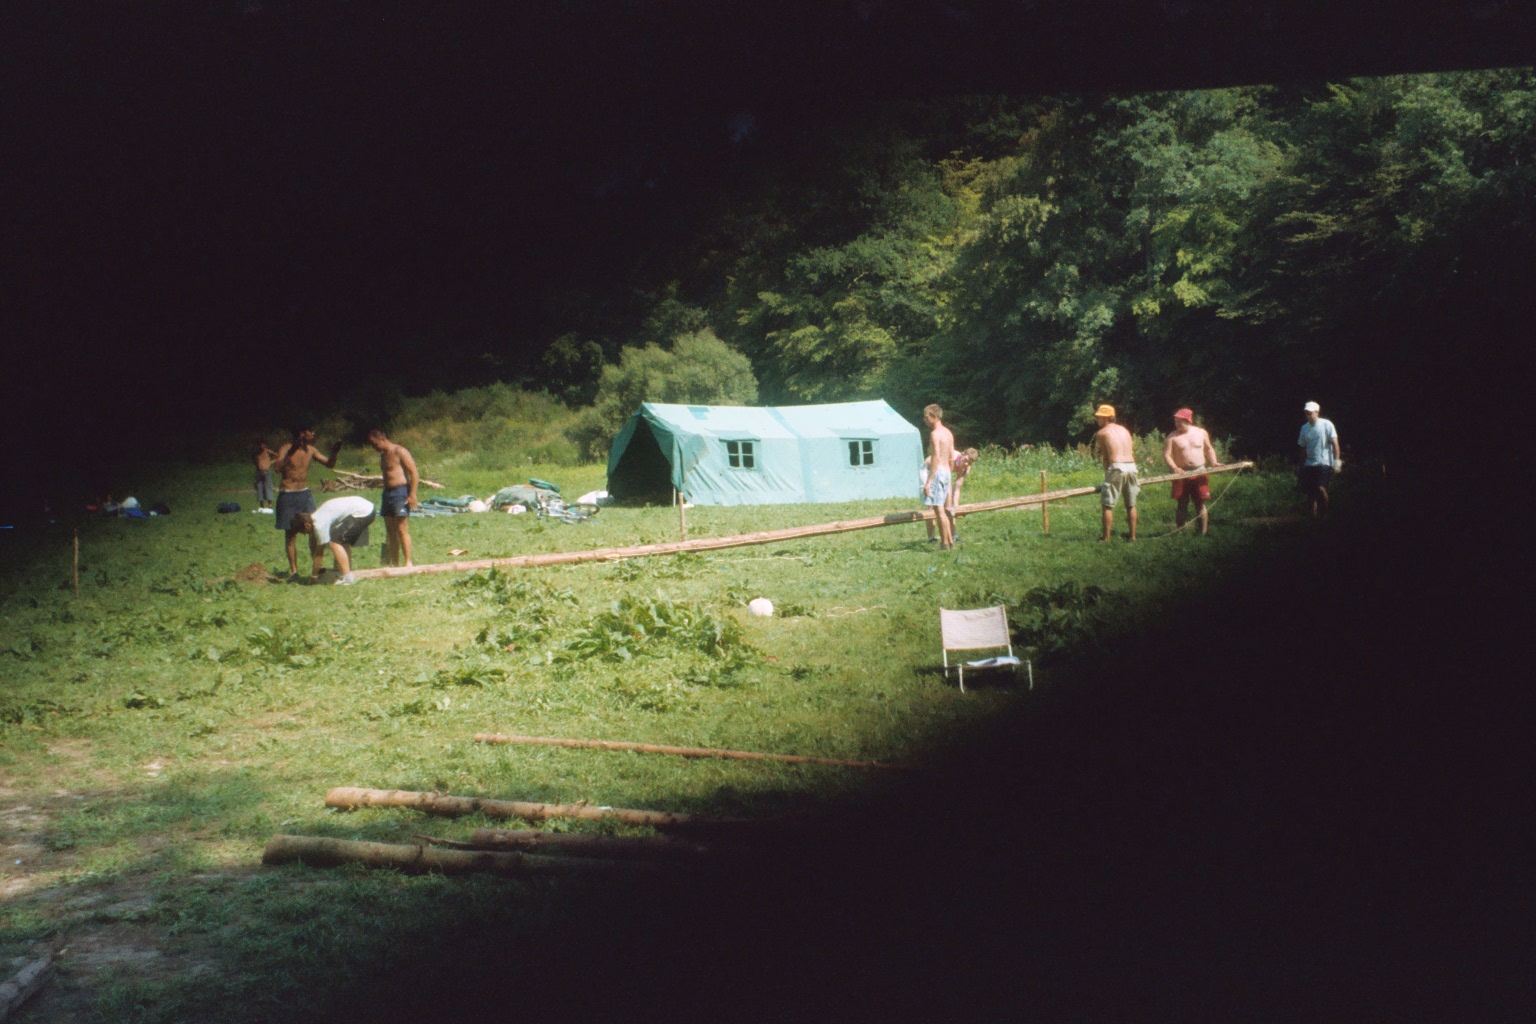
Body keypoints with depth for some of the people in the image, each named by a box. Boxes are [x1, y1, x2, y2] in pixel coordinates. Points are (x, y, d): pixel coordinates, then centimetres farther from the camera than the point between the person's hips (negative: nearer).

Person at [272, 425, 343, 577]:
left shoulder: (311, 450, 5)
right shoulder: (286, 449, -11)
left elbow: (329, 464, 12)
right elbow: (277, 468, -26)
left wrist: (334, 452, -7)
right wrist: (291, 452, -33)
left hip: (305, 494, 4)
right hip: (288, 496, -4)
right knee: (290, 533, 3)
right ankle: (293, 570, 11)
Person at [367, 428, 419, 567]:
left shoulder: (399, 451, -8)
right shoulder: (383, 455, 18)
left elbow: (414, 473, -12)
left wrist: (412, 495, -18)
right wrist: (385, 495, 17)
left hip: (401, 492, -9)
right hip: (387, 493, 9)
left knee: (402, 530, -12)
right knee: (390, 531, 7)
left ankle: (408, 563, -10)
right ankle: (394, 564, 11)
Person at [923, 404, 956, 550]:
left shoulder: (935, 434, -13)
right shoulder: (948, 433, 14)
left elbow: (936, 458, -20)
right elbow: (952, 457, 18)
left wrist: (928, 482, -22)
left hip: (937, 472, -9)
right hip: (946, 472, 9)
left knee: (938, 510, -6)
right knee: (941, 510, 16)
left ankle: (944, 543, -4)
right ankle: (950, 540, 18)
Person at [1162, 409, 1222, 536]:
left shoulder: (1201, 433, 9)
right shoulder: (1173, 437, 1)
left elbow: (1209, 449, 21)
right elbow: (1166, 455, -3)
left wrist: (1213, 462, 5)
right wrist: (1174, 468, -18)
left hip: (1200, 473, 1)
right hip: (1182, 474, -1)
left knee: (1200, 504, 0)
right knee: (1182, 504, -1)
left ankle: (1204, 532, 6)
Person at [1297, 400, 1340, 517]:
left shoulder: (1326, 424, -3)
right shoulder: (1304, 428, 12)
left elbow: (1335, 443, -5)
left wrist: (1336, 461, -14)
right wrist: (1301, 467, 15)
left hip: (1324, 463, -5)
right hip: (1309, 464, 5)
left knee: (1320, 488, -22)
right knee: (1309, 492, 0)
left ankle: (1325, 511, -6)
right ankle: (1314, 515, 10)